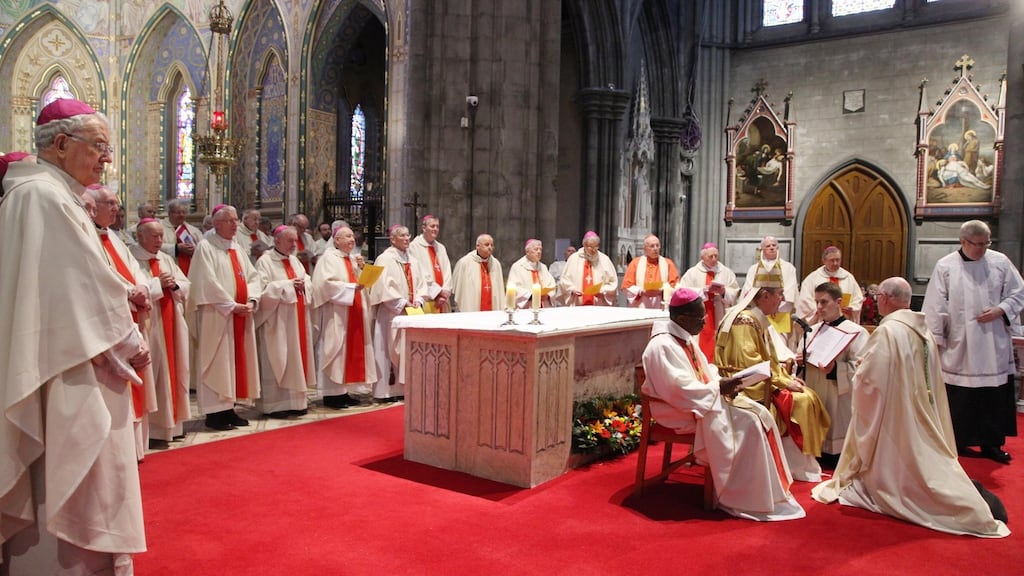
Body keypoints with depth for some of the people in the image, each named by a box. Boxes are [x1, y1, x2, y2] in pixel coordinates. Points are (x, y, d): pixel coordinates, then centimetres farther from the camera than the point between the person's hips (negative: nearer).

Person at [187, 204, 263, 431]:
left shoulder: (237, 249, 16)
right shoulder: (205, 248, -7)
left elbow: (253, 276, 12)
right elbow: (208, 283, -16)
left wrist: (251, 300, -6)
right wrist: (233, 306, -17)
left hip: (241, 315, 8)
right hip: (217, 317, -7)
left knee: (236, 360, 9)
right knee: (217, 363, -4)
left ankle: (228, 408, 16)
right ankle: (214, 413, 1)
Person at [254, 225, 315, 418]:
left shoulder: (295, 261, 16)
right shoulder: (265, 261, -7)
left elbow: (308, 282, 16)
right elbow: (263, 288, -17)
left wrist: (303, 285, -6)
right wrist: (288, 284, -17)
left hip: (297, 317, 7)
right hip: (277, 319, -7)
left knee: (297, 356, 8)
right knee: (277, 360, -5)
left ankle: (294, 401, 15)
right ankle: (275, 404, 1)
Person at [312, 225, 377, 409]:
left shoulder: (353, 259, 19)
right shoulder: (329, 258, -6)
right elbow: (326, 283, -18)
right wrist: (350, 287, -22)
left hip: (354, 312, 8)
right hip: (336, 313, -8)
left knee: (353, 349, 7)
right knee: (336, 349, -7)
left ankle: (344, 390, 14)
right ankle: (332, 394, -2)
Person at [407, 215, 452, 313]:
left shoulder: (441, 248, 17)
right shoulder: (414, 247, -2)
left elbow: (447, 273, 9)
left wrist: (445, 292, -7)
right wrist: (438, 291, -12)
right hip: (426, 299, -5)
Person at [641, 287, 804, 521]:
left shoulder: (684, 338, 11)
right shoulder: (662, 346, -21)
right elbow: (680, 390, -26)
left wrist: (721, 383, -1)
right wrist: (718, 387, -18)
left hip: (705, 401, 10)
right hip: (682, 411, -10)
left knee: (759, 415, -4)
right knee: (744, 423, -21)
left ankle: (769, 488, 0)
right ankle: (738, 497, -9)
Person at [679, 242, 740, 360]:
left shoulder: (726, 272, 9)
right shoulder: (692, 272, 3)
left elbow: (735, 293, 6)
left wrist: (724, 291, -14)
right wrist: (705, 289, -15)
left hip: (720, 318, 2)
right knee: (700, 348, -4)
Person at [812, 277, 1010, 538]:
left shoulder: (887, 331, -20)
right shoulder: (924, 331, 4)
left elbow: (868, 380, -22)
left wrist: (860, 369, 0)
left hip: (894, 416, -7)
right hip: (921, 416, 7)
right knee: (919, 461, 17)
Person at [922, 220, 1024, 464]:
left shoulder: (1000, 262, 3)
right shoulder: (945, 266, -3)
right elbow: (935, 306, -4)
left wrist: (1000, 310, -9)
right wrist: (935, 338, -6)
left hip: (994, 347, 2)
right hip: (960, 347, -2)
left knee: (994, 397, 7)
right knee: (959, 398, 5)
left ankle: (991, 443, 19)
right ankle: (958, 441, 18)